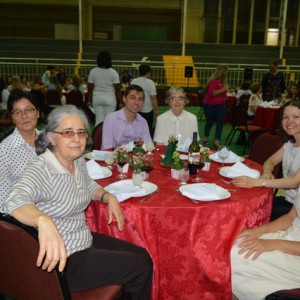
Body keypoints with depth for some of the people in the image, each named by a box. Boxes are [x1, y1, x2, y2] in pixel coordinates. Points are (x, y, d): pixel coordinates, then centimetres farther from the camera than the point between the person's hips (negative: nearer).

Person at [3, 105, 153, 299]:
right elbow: (14, 201, -44)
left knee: (143, 255, 11)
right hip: (62, 258, -8)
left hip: (85, 240, 8)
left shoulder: (78, 161, 0)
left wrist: (108, 196, 3)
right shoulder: (42, 170, -24)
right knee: (142, 267, -6)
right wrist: (43, 221, -64)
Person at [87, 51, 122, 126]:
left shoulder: (93, 71, 0)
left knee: (99, 120, 8)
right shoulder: (113, 72, -6)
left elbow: (90, 88, 2)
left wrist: (89, 100, 12)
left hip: (97, 98, 3)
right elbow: (117, 89, -7)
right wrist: (120, 102, 0)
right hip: (110, 98, -2)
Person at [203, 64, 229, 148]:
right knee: (209, 122, 10)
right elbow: (211, 93, -28)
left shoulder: (223, 80, 5)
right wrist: (223, 89, -27)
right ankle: (206, 137, 32)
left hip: (221, 105, 6)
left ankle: (216, 141, -1)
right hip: (210, 105, -6)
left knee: (220, 122, -3)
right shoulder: (213, 80, -17)